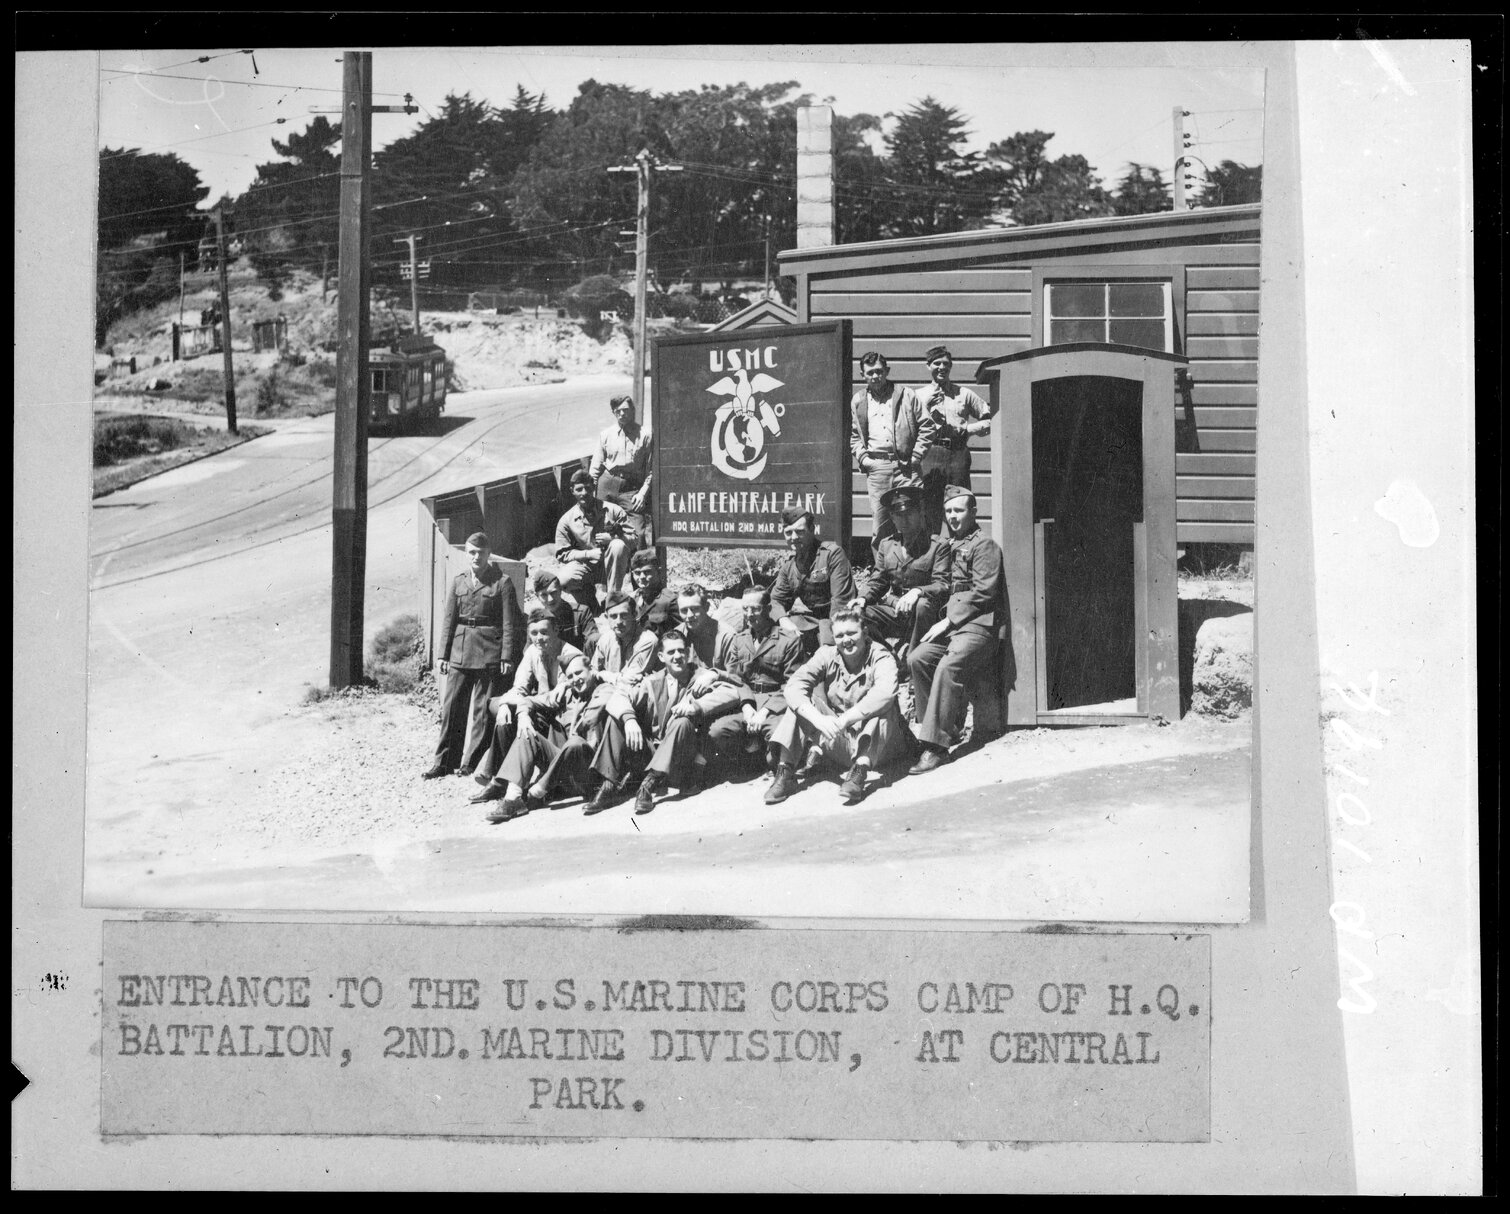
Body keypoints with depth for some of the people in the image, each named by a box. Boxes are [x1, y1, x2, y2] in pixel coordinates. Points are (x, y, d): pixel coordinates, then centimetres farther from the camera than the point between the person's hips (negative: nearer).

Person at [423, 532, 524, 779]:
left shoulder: (502, 583, -1)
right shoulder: (458, 582, 11)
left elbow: (509, 623, -4)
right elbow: (449, 620, 12)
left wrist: (507, 657, -10)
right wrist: (444, 654, 6)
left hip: (489, 654, -4)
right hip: (459, 653, 4)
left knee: (483, 709, 1)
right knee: (451, 707, 3)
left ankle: (473, 761, 8)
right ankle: (445, 761, 9)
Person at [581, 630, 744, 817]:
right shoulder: (654, 682, 8)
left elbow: (732, 692, -15)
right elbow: (618, 697, -3)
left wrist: (696, 706, -28)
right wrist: (629, 719, -26)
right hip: (651, 750, 3)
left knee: (682, 723, -31)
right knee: (616, 718, -10)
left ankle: (649, 785, -37)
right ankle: (609, 786, -19)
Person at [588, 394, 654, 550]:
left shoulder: (645, 434, 0)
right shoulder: (606, 435, 9)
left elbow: (651, 468, 0)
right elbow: (595, 468, 13)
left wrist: (643, 492, -8)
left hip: (632, 487, -2)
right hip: (607, 484, 3)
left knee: (638, 533, -11)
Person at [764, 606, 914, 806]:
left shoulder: (881, 658, -12)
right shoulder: (827, 656, 0)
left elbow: (885, 692, -35)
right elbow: (794, 686, -15)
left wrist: (844, 720, -42)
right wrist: (817, 718, -34)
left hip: (875, 744, -4)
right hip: (841, 743, 4)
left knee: (882, 707, -31)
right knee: (801, 702, -13)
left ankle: (860, 771, -45)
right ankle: (785, 772, -22)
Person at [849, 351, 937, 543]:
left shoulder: (906, 395, 6)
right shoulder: (858, 401, 14)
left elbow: (927, 427, 4)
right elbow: (854, 435, 21)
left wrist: (915, 456, -4)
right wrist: (862, 457, 4)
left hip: (904, 464, -2)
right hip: (876, 467, 2)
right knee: (879, 525, -2)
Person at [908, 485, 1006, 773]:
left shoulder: (983, 546, -3)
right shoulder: (952, 546, 21)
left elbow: (983, 592, -11)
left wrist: (948, 621, -12)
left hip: (979, 624, -8)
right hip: (953, 623, 8)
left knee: (949, 665, -31)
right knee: (918, 658, -17)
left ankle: (937, 744, -33)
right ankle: (945, 726, -9)